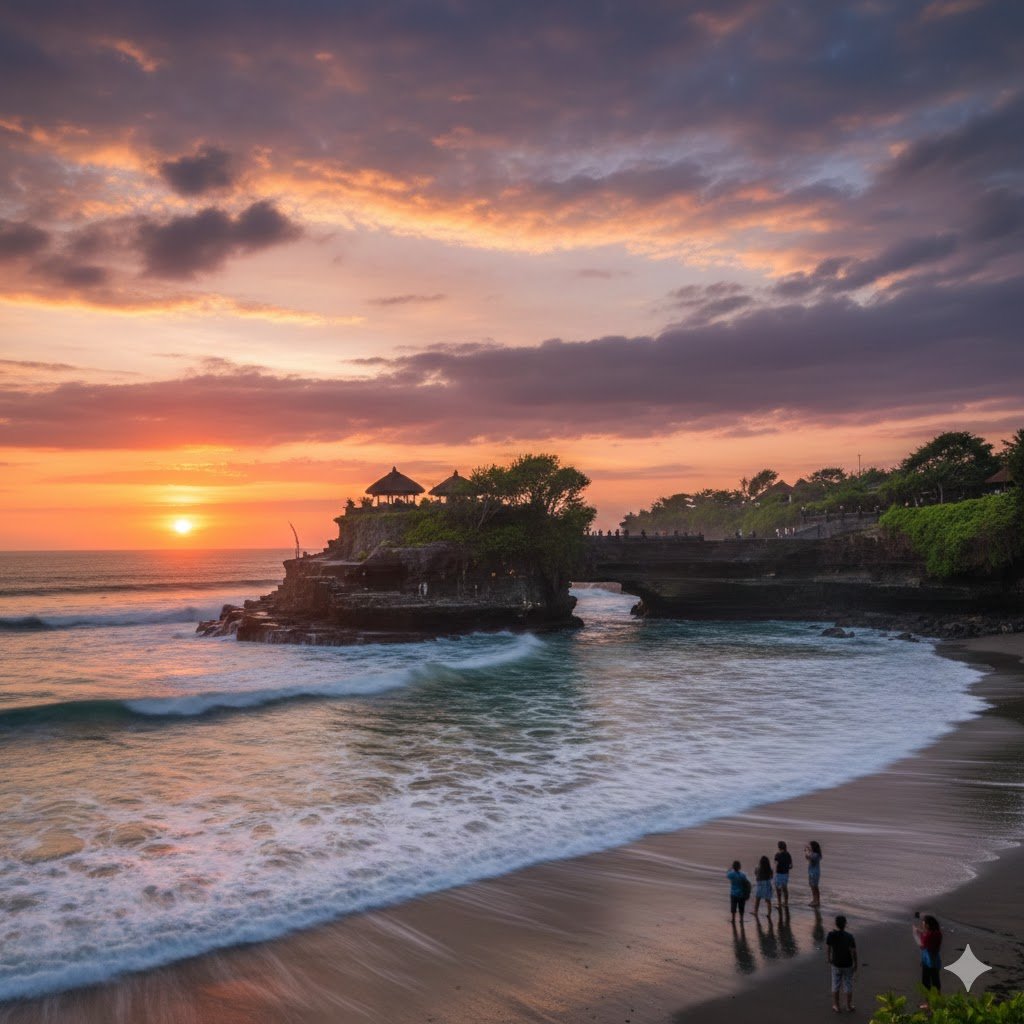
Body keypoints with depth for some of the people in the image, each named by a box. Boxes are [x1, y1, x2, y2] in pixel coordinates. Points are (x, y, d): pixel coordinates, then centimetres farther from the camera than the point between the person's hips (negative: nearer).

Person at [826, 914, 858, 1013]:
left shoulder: (830, 935, -18)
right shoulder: (849, 937, -24)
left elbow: (827, 949, -8)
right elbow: (853, 952, -20)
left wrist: (829, 959, 10)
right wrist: (855, 964, -3)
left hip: (836, 964, 1)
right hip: (848, 965, -1)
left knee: (836, 985, 17)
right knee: (848, 985, 18)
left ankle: (836, 1006, 27)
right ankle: (849, 1006, 31)